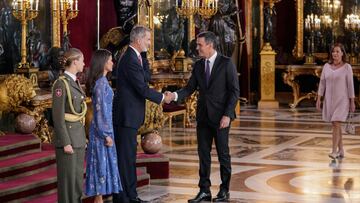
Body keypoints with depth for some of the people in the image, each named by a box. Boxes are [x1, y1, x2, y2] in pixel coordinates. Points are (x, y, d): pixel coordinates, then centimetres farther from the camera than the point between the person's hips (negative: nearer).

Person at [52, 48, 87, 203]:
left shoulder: (74, 82, 12)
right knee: (68, 177, -3)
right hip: (67, 136, -9)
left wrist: (83, 138, 19)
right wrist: (65, 143, -19)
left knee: (77, 176, 13)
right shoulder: (61, 84, -16)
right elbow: (57, 116, -18)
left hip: (78, 136, 9)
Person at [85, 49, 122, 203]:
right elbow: (100, 110, -19)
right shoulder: (101, 83, -17)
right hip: (102, 130, -9)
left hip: (102, 129, 9)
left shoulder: (101, 81, 12)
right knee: (102, 164, -4)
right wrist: (106, 134, -18)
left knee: (103, 164, 12)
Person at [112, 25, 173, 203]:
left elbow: (146, 78, 13)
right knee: (126, 157, -5)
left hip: (129, 115, 10)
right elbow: (143, 89, -20)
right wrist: (163, 98, -7)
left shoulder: (133, 57, 13)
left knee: (128, 156, 14)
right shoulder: (130, 60, -19)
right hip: (126, 115, -10)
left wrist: (143, 61, 0)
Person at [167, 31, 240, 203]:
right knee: (203, 153, 6)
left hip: (220, 116, -5)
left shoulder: (226, 63, -8)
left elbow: (234, 90, -9)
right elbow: (190, 87, 5)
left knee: (223, 153, 3)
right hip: (203, 116, 5)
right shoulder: (198, 65, 9)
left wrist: (227, 115, -16)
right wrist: (175, 95, -15)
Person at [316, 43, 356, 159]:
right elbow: (322, 83, 7)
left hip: (342, 100, -5)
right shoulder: (326, 66, 5)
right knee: (336, 125, 10)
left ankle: (334, 152, -16)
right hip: (329, 100, 5)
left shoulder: (347, 67, -6)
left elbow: (350, 85, -5)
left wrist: (352, 102, -6)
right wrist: (318, 99, 2)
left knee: (336, 124, -15)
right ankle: (341, 151, 20)